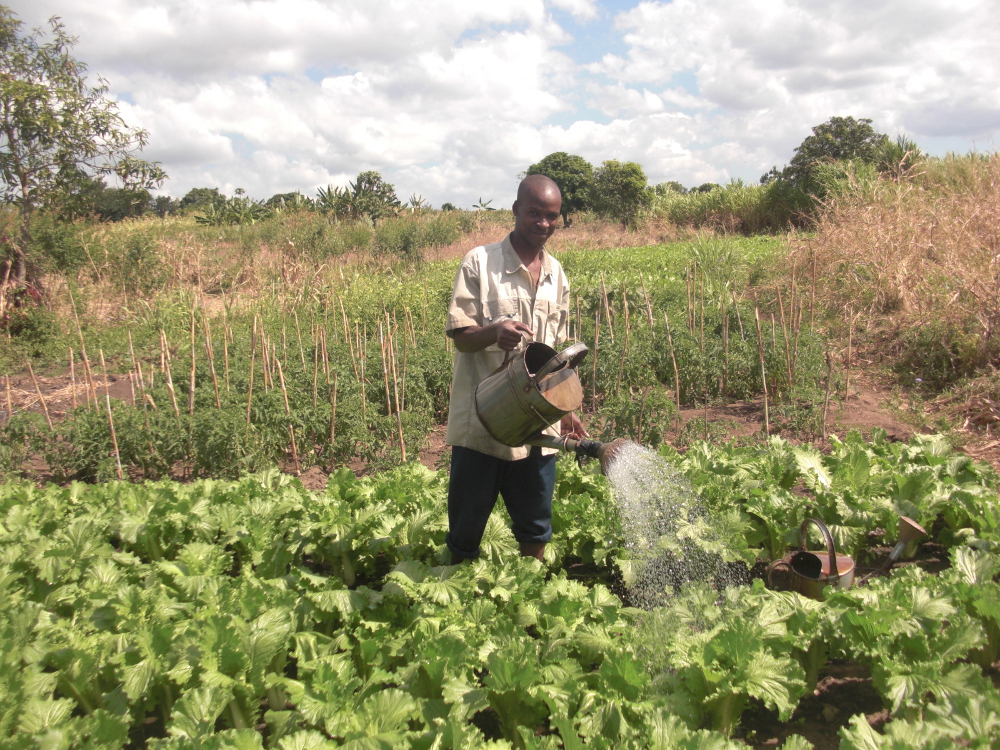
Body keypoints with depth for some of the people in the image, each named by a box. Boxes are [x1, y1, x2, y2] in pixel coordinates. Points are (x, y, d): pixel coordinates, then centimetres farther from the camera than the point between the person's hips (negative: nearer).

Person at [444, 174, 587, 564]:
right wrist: (494, 331, -30)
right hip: (481, 422, -4)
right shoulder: (480, 262, -6)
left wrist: (565, 408, 14)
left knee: (536, 528, 15)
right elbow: (460, 337, -9)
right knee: (466, 526, 8)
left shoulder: (556, 274, 10)